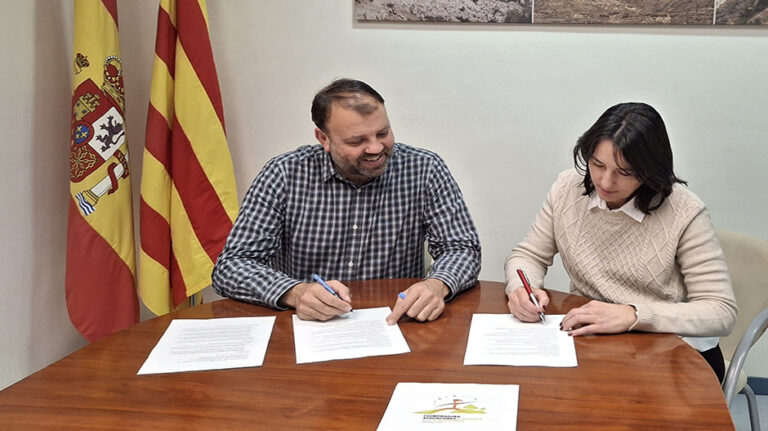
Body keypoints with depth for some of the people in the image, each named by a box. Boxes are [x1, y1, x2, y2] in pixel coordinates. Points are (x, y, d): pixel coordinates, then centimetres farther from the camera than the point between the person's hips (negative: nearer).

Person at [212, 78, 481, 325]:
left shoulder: (424, 170, -4)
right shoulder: (284, 175, -7)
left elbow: (462, 249, -2)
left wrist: (437, 286, -26)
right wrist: (296, 293, -29)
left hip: (396, 324, 0)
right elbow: (231, 266, -9)